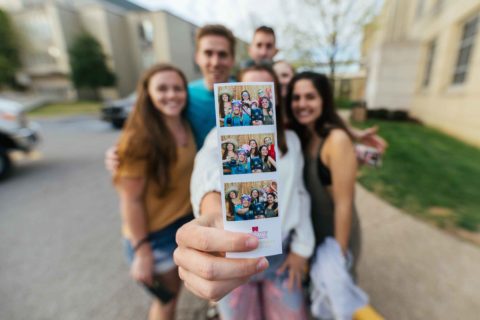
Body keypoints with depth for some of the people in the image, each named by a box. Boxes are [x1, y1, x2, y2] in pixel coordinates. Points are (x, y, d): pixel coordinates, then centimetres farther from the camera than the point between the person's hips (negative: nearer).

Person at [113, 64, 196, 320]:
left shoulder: (186, 126, -3)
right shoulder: (139, 139, -22)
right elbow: (130, 200, -20)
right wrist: (141, 251, -16)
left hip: (187, 220, 6)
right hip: (155, 232, -6)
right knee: (167, 297, 19)